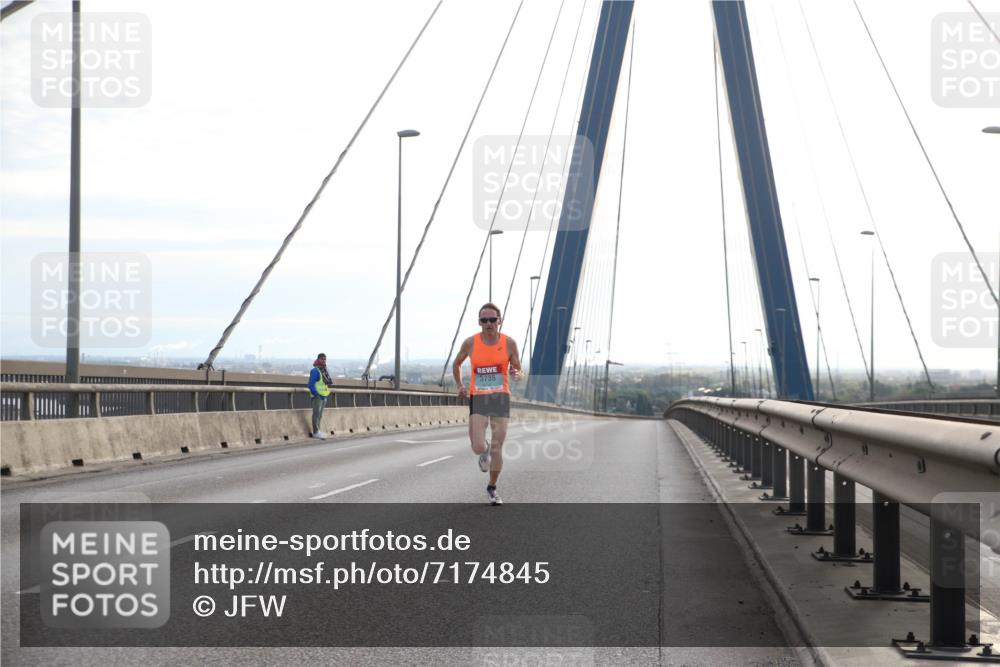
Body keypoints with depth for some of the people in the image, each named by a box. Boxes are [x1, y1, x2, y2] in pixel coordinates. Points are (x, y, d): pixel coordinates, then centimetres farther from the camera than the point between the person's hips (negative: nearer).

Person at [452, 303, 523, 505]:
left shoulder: (509, 343, -4)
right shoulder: (471, 343, -4)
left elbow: (518, 372, 5)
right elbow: (456, 364, 15)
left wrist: (516, 374, -19)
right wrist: (460, 386, 1)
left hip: (501, 398, 1)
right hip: (478, 398, -1)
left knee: (497, 448, 2)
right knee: (478, 448, -14)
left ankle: (492, 488, 25)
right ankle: (485, 452, 26)